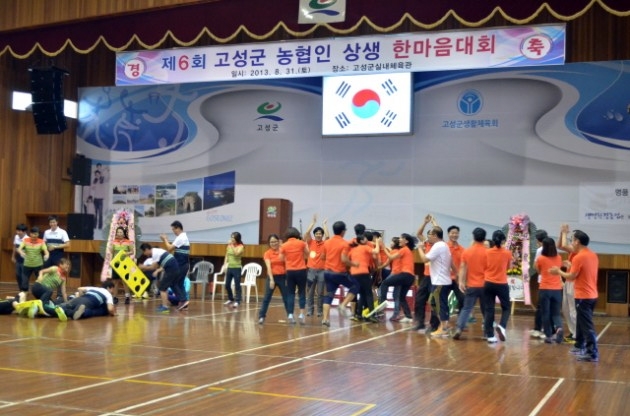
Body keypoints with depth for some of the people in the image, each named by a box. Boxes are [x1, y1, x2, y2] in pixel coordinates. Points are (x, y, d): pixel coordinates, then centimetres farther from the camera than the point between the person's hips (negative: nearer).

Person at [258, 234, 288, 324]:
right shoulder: (267, 253, -2)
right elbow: (268, 267, -12)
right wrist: (271, 279, -22)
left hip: (282, 277, 1)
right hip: (272, 277, -1)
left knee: (286, 297, 7)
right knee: (267, 298, -2)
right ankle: (261, 316, 3)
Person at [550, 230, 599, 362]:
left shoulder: (578, 257, -17)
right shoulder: (593, 255, 10)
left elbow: (572, 277, -14)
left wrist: (559, 271, 0)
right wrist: (571, 267, 20)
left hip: (583, 296, -9)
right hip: (592, 295, 9)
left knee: (587, 325, -6)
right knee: (582, 322, 20)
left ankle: (593, 354, -5)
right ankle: (580, 346, 30)